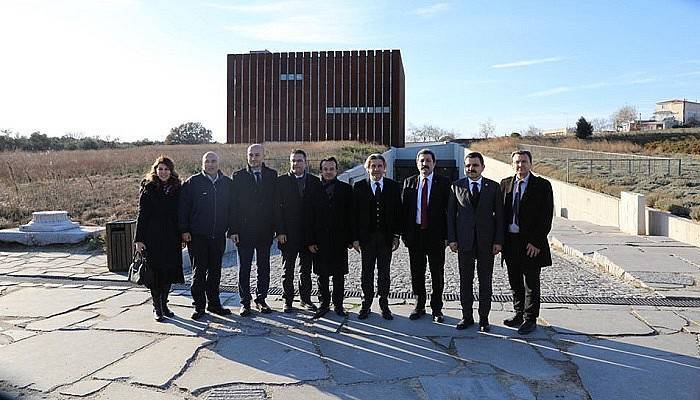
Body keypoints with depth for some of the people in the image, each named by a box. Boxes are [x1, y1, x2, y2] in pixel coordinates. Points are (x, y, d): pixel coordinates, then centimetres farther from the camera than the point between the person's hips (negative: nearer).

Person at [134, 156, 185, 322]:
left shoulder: (176, 189, 7)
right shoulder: (148, 188, -2)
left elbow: (179, 214, 10)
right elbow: (142, 214, -5)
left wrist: (181, 236, 6)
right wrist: (139, 239, -9)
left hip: (171, 237, 4)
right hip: (153, 237, -3)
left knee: (169, 271, 8)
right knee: (155, 272, 0)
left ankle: (164, 305, 23)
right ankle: (157, 308, 12)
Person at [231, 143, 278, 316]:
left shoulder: (272, 175, 5)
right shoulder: (238, 176, 0)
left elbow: (275, 201, 4)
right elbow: (234, 204, -3)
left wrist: (276, 227, -2)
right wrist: (234, 230, -9)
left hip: (265, 230, 2)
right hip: (244, 230, -2)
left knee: (264, 267, 11)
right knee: (244, 268, 5)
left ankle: (261, 299, 23)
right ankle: (245, 302, 16)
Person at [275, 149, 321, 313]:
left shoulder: (314, 181, 5)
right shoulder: (282, 181, 0)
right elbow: (277, 207, -3)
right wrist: (280, 231, -10)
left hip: (309, 232, 2)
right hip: (288, 234, -2)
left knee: (306, 268, 11)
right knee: (288, 269, 7)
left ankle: (306, 299, 23)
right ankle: (288, 300, 16)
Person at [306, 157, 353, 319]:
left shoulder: (346, 189, 3)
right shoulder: (315, 191, 4)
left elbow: (350, 215, 2)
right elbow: (309, 218, 2)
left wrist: (350, 239, -3)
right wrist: (310, 241, -4)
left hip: (339, 240, 0)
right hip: (320, 240, 1)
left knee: (339, 275, 7)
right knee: (322, 275, 7)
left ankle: (338, 304, 19)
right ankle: (324, 304, 19)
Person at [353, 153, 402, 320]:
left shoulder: (393, 186, 2)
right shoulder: (359, 187, 0)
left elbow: (398, 212, 3)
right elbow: (354, 214, -2)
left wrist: (396, 236, -2)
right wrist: (355, 238, -6)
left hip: (386, 237, 1)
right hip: (366, 236, 0)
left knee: (384, 272, 9)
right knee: (367, 272, 8)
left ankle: (384, 305, 19)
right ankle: (366, 305, 19)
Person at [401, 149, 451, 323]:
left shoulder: (443, 182, -2)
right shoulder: (409, 182, 6)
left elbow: (449, 209, -4)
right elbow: (404, 209, 5)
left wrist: (447, 235, -9)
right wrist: (404, 233, 0)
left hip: (436, 234, -2)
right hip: (415, 233, 2)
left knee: (437, 274, 7)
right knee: (417, 273, 11)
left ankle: (436, 309, 20)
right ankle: (419, 306, 26)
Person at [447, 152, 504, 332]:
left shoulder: (493, 187, 3)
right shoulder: (456, 186, 4)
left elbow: (499, 215, 2)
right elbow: (451, 214, 4)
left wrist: (498, 241, -4)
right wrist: (452, 239, -3)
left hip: (486, 241, 0)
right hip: (464, 241, 0)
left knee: (485, 281, 6)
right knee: (465, 281, 7)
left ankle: (484, 318, 17)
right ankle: (467, 316, 19)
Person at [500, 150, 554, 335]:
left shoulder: (542, 185, -4)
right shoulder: (505, 184, 9)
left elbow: (546, 216, -8)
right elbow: (501, 211, 9)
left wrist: (536, 241, -13)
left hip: (531, 243, -4)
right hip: (510, 241, 4)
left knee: (531, 283, 5)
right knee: (515, 283, 15)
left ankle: (530, 319, 16)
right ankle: (519, 314, 29)